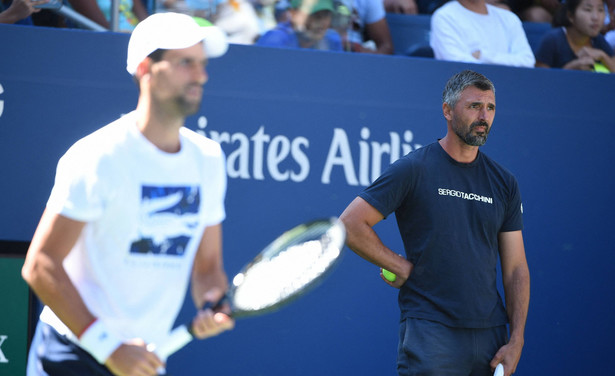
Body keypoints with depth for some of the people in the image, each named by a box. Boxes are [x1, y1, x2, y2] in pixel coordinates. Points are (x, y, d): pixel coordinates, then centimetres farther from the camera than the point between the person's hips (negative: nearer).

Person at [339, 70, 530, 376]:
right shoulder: (414, 169, -2)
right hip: (430, 328, -5)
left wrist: (516, 341, 2)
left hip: (490, 336, 5)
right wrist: (402, 267, -5)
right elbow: (350, 224, -4)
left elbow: (516, 269, 10)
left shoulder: (504, 183, 11)